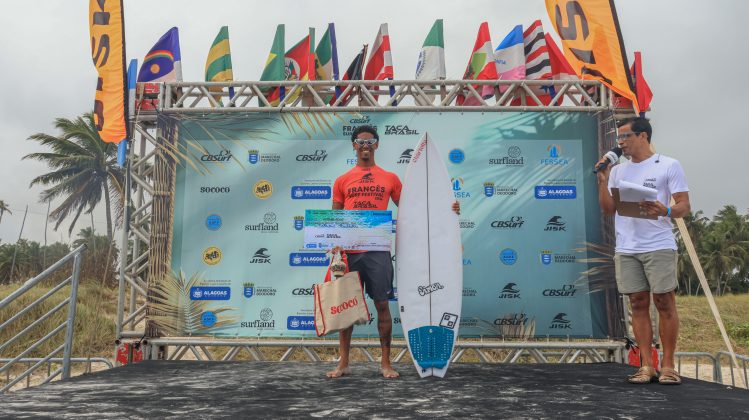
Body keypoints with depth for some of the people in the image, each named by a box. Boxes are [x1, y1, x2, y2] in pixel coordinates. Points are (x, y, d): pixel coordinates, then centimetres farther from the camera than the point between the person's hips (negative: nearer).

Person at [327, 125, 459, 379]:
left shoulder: (390, 179, 10)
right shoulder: (342, 181, 9)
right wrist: (335, 244, -8)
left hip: (378, 251, 0)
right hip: (349, 252, 1)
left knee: (382, 305, 3)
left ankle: (385, 363, 14)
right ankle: (343, 363, 16)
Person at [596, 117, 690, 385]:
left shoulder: (669, 165, 3)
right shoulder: (618, 171, 16)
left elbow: (684, 207, -2)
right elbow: (608, 209, 13)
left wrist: (665, 211, -24)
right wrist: (603, 180, 2)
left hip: (659, 246, -4)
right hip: (626, 249, 4)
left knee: (665, 303, -1)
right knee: (639, 304, 4)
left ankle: (668, 365, 9)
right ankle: (647, 366, 9)